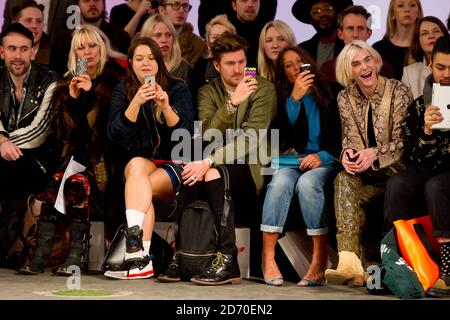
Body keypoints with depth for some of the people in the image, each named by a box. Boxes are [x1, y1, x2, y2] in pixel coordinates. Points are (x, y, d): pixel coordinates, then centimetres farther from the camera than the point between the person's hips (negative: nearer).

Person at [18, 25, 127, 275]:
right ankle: (43, 253, -20)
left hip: (104, 158, -4)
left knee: (77, 182, -28)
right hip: (79, 153, 4)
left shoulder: (116, 80, 1)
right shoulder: (68, 84, 15)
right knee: (55, 183, -21)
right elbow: (62, 132, 8)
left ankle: (78, 255, -22)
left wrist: (92, 94, -16)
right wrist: (73, 100, -8)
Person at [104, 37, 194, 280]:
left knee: (143, 187, -31)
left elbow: (185, 135, -9)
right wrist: (136, 103, -23)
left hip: (174, 164, -1)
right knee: (137, 164, -34)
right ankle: (141, 260, -47)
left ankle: (136, 255, -41)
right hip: (138, 163, 1)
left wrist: (166, 107, -25)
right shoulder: (123, 91, 7)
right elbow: (116, 134, -9)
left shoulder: (177, 89, 3)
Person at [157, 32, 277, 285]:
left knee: (214, 174, -33)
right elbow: (208, 134, -9)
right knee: (192, 176, -30)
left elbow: (251, 139, -15)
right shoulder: (208, 92, 9)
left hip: (250, 169, -3)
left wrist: (208, 162, -26)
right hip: (217, 166, 3)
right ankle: (179, 256, -23)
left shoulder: (263, 89, -2)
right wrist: (232, 102, -24)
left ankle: (228, 261, -31)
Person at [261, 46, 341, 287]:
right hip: (294, 159, 2)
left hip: (325, 160, -1)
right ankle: (268, 256, -36)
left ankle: (320, 258, -32)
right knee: (280, 181, -33)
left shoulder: (329, 94, 9)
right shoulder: (283, 98, 12)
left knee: (308, 182, -36)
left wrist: (322, 156, -12)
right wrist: (295, 98, -13)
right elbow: (286, 134, -4)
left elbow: (341, 136, 5)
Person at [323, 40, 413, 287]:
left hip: (395, 168, -3)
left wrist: (374, 154, -26)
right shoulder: (345, 98, 7)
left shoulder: (398, 91, -6)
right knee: (343, 180, -29)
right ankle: (348, 261, -43)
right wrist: (348, 152, -22)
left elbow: (403, 141, -9)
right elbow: (351, 137, 2)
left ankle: (352, 264, -36)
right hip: (366, 174, 3)